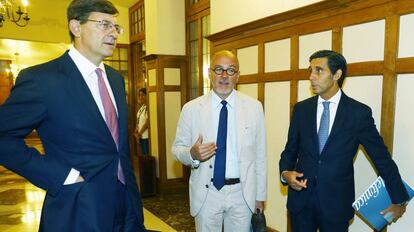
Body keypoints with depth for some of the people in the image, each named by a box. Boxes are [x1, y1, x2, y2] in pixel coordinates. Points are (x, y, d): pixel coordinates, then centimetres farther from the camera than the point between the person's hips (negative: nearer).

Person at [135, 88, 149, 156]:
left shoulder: (147, 107, -15)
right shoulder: (141, 108, 12)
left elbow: (147, 122, -17)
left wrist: (139, 133, -8)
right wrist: (136, 132, 3)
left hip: (146, 136, -8)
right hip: (141, 136, 8)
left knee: (147, 154, -2)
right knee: (143, 154, 15)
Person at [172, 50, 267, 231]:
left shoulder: (254, 107, -2)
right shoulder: (191, 109, -5)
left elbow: (260, 154, 0)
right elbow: (177, 148, 1)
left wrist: (260, 195, 3)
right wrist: (193, 154, -21)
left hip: (242, 193, 1)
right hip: (206, 194, 0)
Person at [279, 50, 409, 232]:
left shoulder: (359, 113, -7)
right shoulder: (301, 109, 1)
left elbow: (382, 158, 0)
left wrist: (399, 201, 7)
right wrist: (285, 173, -12)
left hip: (337, 202, -2)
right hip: (300, 198, 2)